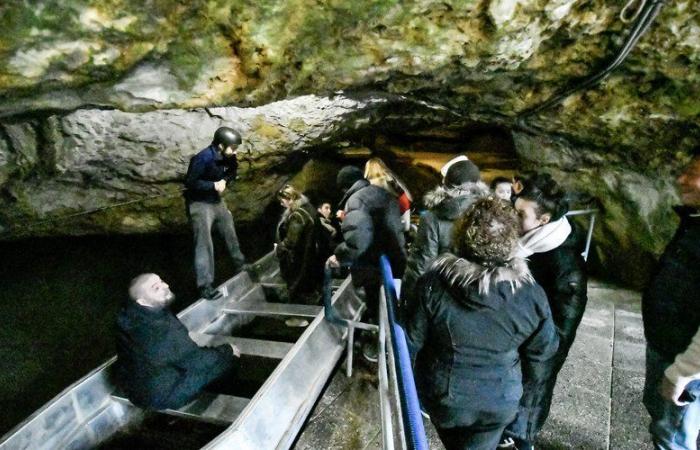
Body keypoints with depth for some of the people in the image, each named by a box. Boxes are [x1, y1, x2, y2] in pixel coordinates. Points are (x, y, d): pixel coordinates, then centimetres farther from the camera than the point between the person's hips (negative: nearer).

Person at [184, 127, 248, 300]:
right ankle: (205, 286, -6)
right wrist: (214, 185, -26)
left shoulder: (228, 157, -8)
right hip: (199, 204, -8)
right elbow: (190, 183, -25)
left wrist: (225, 181, -9)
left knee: (230, 233, 21)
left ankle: (240, 265, 42)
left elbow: (232, 171, 11)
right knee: (204, 244, -10)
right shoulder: (203, 159, -28)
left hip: (216, 200, 8)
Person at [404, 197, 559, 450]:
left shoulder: (433, 282, -25)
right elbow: (540, 354, -5)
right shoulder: (531, 295, -22)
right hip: (497, 402, 1)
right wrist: (522, 380, 16)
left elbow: (412, 341, -13)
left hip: (441, 394, 0)